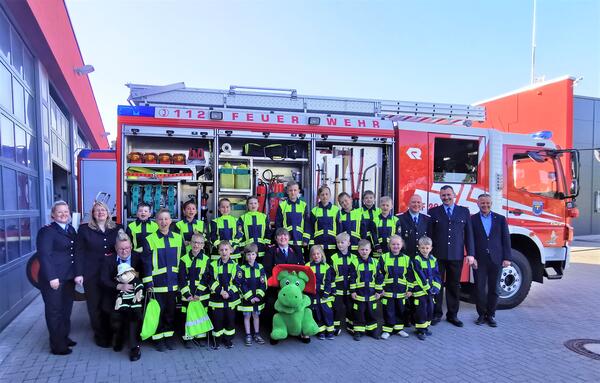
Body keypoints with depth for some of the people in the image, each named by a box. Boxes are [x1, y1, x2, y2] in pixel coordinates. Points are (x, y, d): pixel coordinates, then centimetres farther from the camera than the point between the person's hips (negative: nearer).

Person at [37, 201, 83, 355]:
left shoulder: (71, 230, 11)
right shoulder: (47, 231, -10)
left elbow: (76, 253, 7)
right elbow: (44, 255, -16)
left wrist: (79, 273, -2)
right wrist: (52, 277, -21)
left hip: (69, 278, 7)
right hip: (53, 279, -7)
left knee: (66, 309, 17)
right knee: (54, 311, 5)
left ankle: (64, 337, 33)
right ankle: (57, 346, 16)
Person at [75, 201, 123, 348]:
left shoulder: (117, 228, 8)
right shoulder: (84, 229, 3)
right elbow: (79, 251, 1)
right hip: (92, 274, -1)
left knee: (110, 305, 1)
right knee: (95, 306, 5)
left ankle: (110, 334, 20)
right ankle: (100, 335, 21)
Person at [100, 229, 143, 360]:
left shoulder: (138, 258, 5)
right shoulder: (109, 260, 7)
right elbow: (104, 279, -4)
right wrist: (119, 286, -20)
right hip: (116, 297, 1)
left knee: (134, 315, -25)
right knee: (116, 317, -17)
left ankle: (135, 347, -12)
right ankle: (118, 339, 18)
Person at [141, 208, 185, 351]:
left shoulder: (178, 238, 5)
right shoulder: (149, 240, -5)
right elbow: (146, 263, -6)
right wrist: (148, 284, -10)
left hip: (173, 283, 3)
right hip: (157, 283, -3)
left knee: (171, 311, 12)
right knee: (158, 311, 5)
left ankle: (169, 337, 26)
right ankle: (158, 339, 20)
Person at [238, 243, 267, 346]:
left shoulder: (260, 267, -2)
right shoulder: (242, 269, -7)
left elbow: (263, 284, -3)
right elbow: (242, 285, -9)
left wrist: (259, 296, -12)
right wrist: (250, 297, -14)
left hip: (258, 298, 2)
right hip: (246, 298, -1)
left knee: (256, 315, 13)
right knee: (247, 316, 8)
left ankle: (257, 335, 24)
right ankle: (248, 336, 18)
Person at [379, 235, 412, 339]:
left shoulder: (406, 259, 3)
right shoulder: (384, 258, -2)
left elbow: (410, 276, 5)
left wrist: (409, 289, 3)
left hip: (401, 291, 2)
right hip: (387, 291, -2)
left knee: (400, 310, 12)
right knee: (388, 311, 3)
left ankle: (399, 328, 27)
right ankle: (387, 330, 14)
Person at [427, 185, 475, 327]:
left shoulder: (464, 212, 8)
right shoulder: (433, 212, 5)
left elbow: (469, 234, 6)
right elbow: (429, 234, 3)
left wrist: (470, 254, 0)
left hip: (456, 256, 1)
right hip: (438, 256, -1)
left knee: (454, 286, 9)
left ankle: (452, 314, 21)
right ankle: (436, 314, 15)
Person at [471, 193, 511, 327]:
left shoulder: (500, 219, 6)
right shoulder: (472, 219, 1)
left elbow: (506, 239, 5)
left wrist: (507, 258, -1)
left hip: (496, 260, 1)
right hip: (479, 261, -1)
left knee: (493, 289, 8)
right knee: (479, 288, 3)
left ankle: (491, 315, 19)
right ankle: (481, 314, 16)